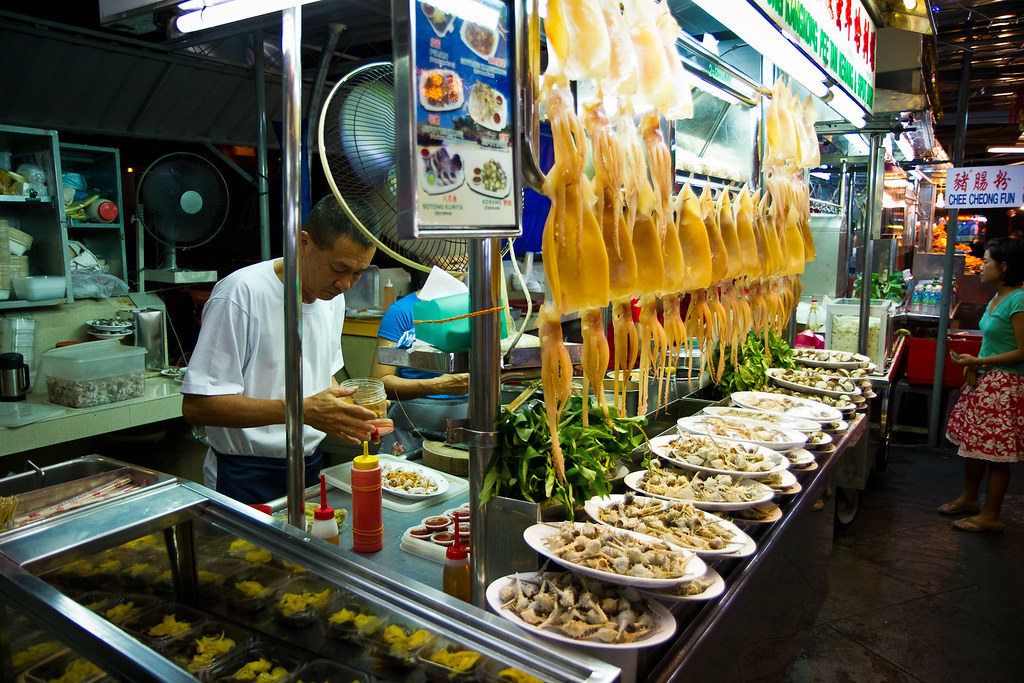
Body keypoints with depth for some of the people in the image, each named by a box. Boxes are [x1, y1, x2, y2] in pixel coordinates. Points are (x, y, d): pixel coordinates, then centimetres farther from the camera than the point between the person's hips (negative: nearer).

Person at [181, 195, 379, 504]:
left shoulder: (332, 296, 3)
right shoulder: (242, 294, -20)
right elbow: (196, 405, -23)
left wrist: (346, 414, -5)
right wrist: (303, 410, -30)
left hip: (311, 465, 7)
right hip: (247, 477, -6)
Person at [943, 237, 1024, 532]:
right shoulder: (997, 298, 10)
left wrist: (978, 361, -17)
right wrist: (975, 371, 15)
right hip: (986, 381, 10)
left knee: (995, 453, 0)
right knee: (972, 441, 17)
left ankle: (990, 516, 11)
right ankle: (969, 499, 32)